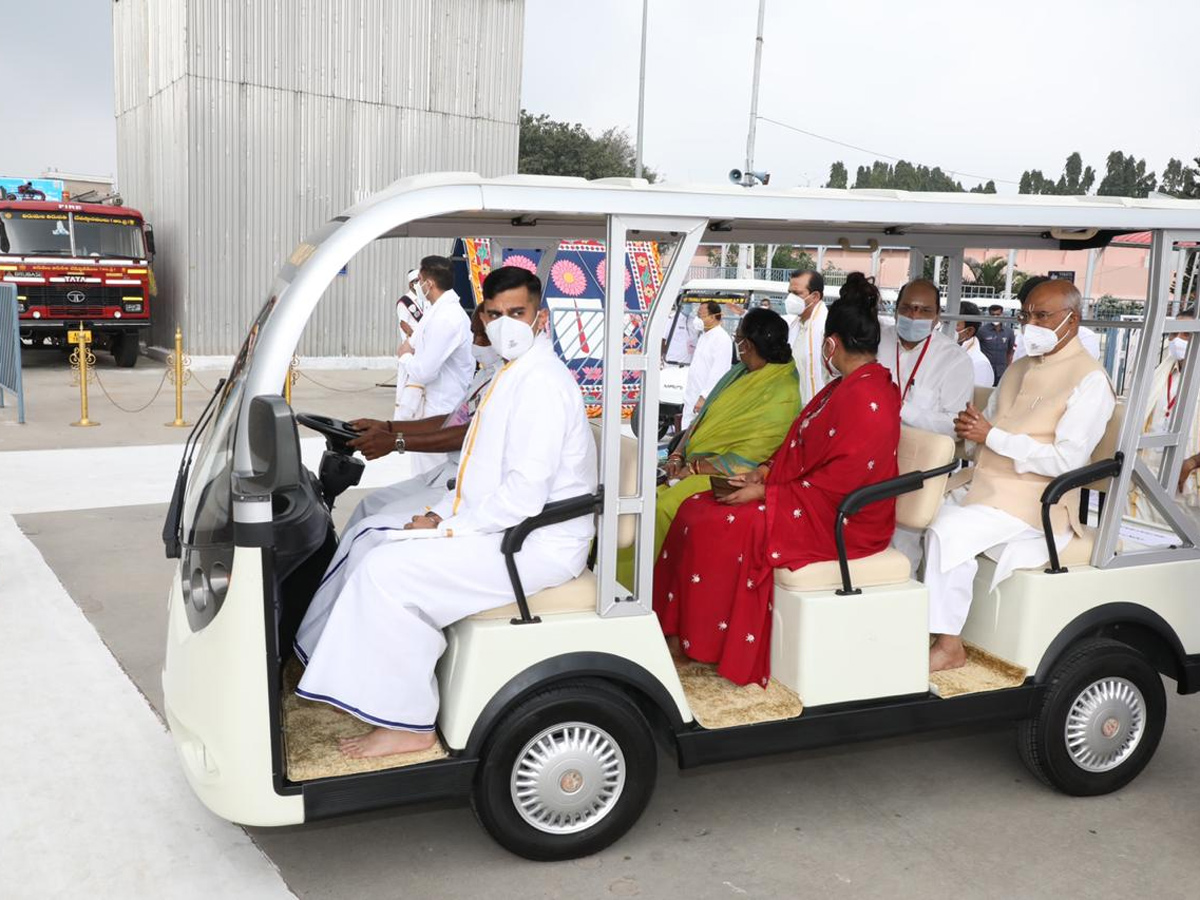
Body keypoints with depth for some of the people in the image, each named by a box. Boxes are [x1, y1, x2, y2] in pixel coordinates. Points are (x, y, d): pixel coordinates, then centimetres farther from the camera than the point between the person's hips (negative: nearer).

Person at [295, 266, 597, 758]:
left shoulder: (541, 385, -19)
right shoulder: (513, 375, 15)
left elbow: (524, 495, -27)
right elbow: (483, 469, 19)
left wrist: (448, 527, -17)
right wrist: (440, 513, 4)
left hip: (536, 546, -10)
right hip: (502, 528, 10)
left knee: (387, 570, -19)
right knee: (374, 544, 9)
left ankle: (408, 724, -9)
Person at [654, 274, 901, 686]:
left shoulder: (864, 398, -22)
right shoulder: (850, 386, 11)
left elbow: (841, 482, -25)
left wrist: (766, 493, -18)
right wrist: (762, 472, 4)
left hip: (836, 523, -10)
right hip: (808, 501, 10)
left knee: (714, 530, -19)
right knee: (696, 509, 3)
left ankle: (714, 642, -2)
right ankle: (682, 628, 6)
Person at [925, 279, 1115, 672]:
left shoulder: (1090, 381, -9)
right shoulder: (1018, 369, 18)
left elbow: (1066, 460, -18)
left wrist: (991, 436, -18)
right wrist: (969, 428, -6)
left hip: (1031, 501, -8)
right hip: (985, 485, 8)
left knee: (949, 531, -28)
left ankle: (949, 646, -18)